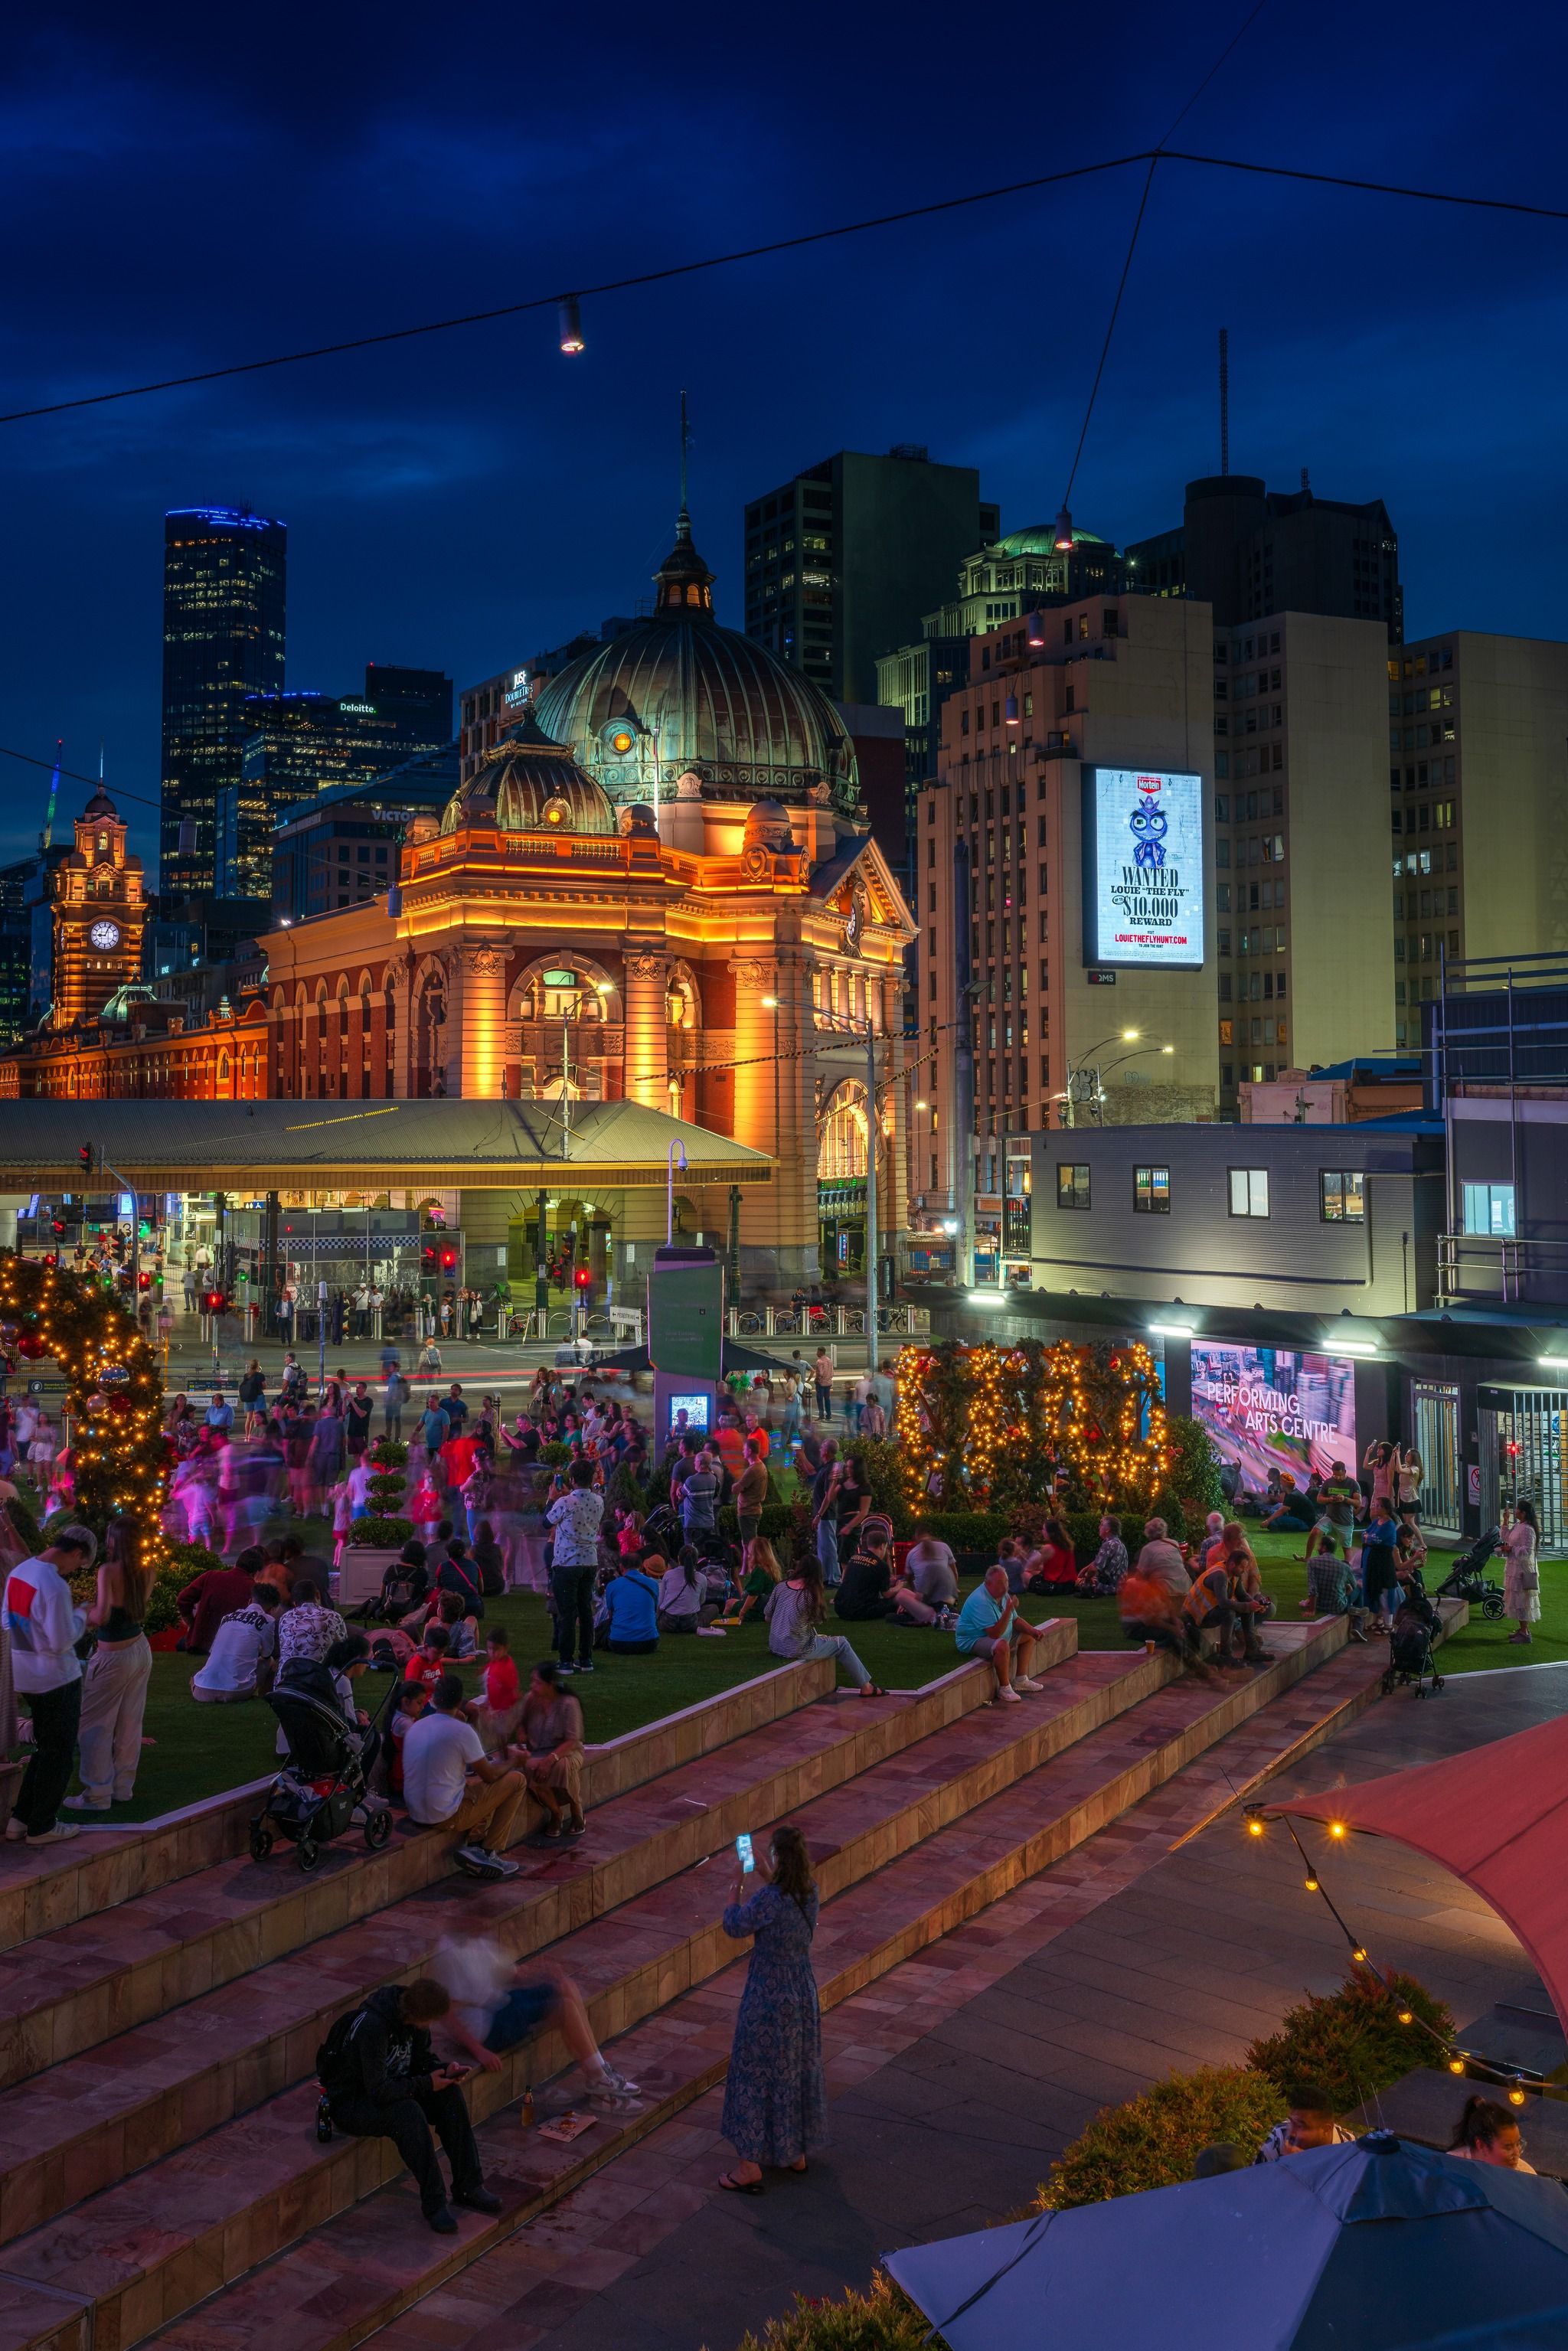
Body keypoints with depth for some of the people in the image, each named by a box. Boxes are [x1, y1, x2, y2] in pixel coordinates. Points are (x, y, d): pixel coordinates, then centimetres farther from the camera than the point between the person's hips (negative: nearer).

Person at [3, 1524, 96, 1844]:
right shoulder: (55, 1585, -25)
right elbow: (62, 1642, -23)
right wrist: (80, 1616, -6)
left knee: (44, 1748, 21)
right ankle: (42, 1827, 13)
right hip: (55, 1679, -8)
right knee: (58, 1754, 6)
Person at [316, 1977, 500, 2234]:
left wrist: (445, 2072, -13)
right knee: (409, 2113, -34)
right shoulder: (372, 2026, -32)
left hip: (386, 2089, 8)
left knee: (450, 2094, -13)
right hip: (349, 2104, -8)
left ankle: (468, 2186, -7)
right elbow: (379, 2091, -31)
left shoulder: (413, 2017, -8)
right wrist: (426, 2084, -26)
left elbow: (423, 2059, 8)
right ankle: (433, 2202, -21)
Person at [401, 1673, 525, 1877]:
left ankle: (473, 1845, 10)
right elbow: (489, 1776, -5)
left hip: (415, 1812, 7)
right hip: (446, 1816, -7)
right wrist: (511, 1763, 15)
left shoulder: (415, 1727, 7)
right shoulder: (462, 1731, -14)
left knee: (479, 1787, 30)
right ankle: (490, 1852, 8)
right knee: (516, 1780, 5)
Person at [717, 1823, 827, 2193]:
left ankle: (750, 2165, 14)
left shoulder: (768, 1898, -28)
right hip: (802, 1993, 7)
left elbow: (734, 1927, -12)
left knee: (755, 2076, 6)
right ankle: (796, 2152, 34)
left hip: (768, 1998, -7)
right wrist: (767, 1879, 20)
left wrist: (738, 1883, -2)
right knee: (796, 2070, 21)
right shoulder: (809, 1891, -6)